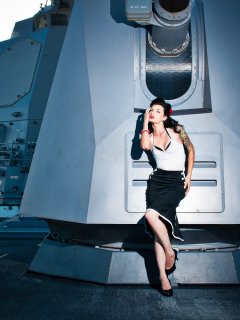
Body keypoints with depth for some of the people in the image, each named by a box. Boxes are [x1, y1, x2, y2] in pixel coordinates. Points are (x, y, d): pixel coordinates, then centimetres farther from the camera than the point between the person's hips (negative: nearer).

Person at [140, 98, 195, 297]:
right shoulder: (150, 135, 11)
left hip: (176, 182, -3)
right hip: (157, 180, 4)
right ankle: (163, 277, -5)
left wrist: (189, 175, 8)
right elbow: (145, 146, -13)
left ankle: (170, 253, -3)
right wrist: (145, 123, -2)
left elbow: (191, 149, 13)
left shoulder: (176, 130, 2)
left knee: (151, 215, -27)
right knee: (159, 228, -9)